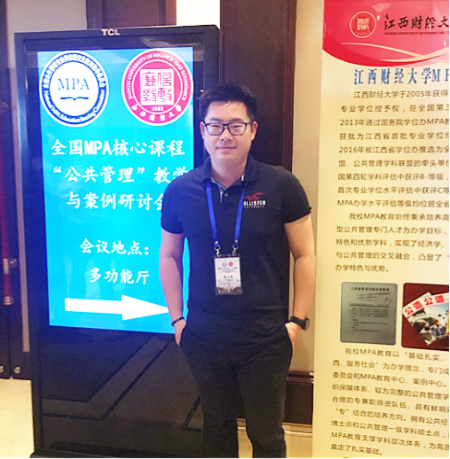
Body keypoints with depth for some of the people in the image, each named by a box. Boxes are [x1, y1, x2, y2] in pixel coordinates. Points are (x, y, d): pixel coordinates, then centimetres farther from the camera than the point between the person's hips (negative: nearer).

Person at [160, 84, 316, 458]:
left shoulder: (281, 185, -9)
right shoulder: (180, 191, -3)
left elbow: (305, 254, -3)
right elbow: (169, 256, 7)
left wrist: (298, 320, -5)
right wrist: (177, 319, 4)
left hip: (266, 340, -2)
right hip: (204, 339, 2)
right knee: (217, 426, 22)